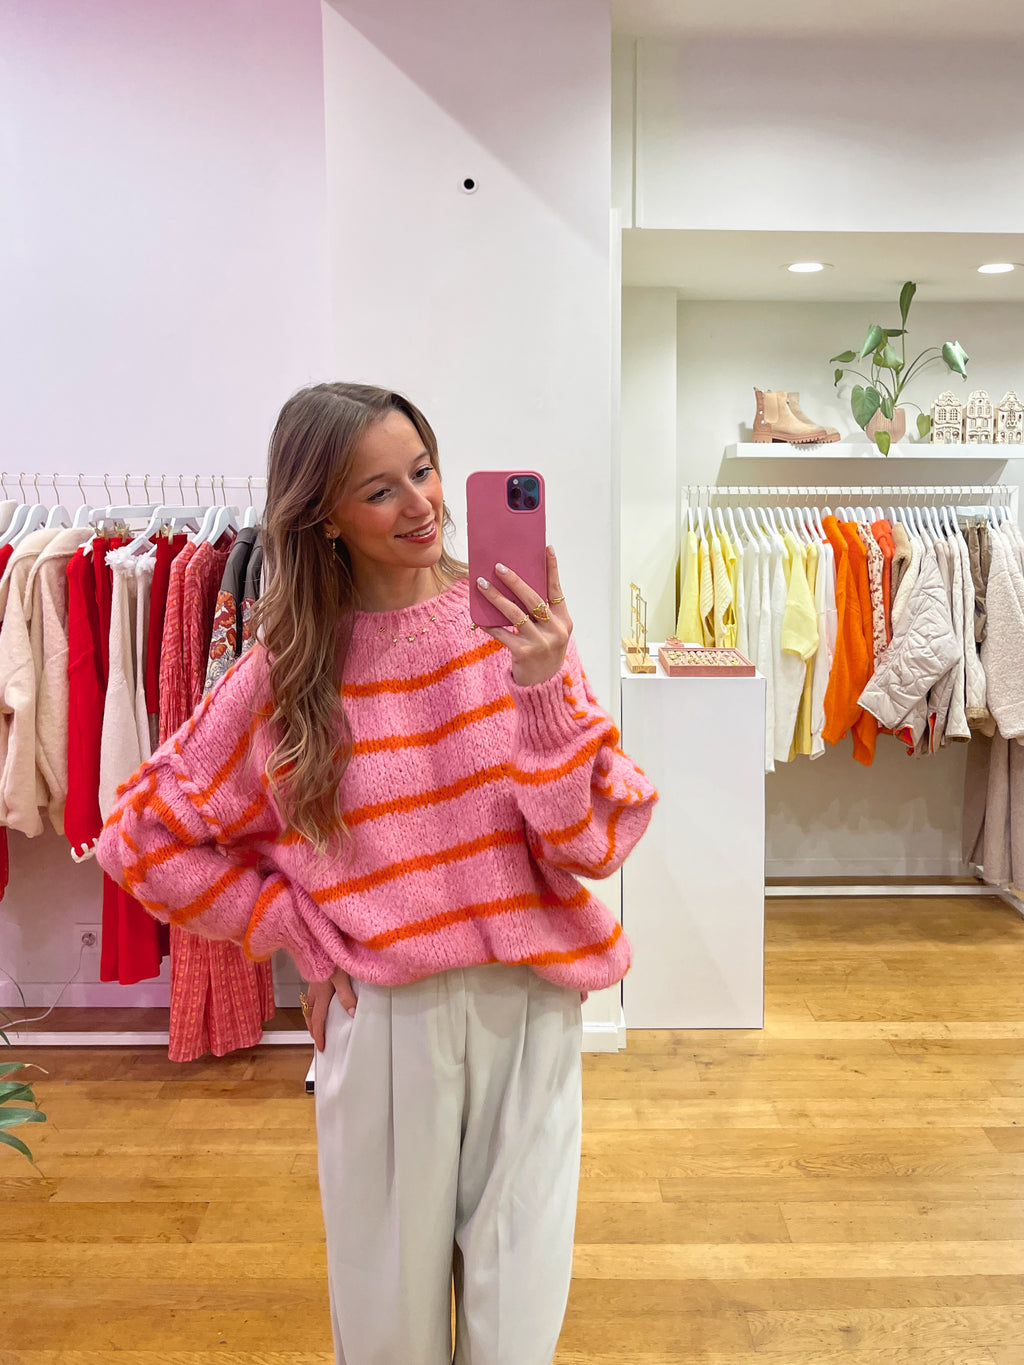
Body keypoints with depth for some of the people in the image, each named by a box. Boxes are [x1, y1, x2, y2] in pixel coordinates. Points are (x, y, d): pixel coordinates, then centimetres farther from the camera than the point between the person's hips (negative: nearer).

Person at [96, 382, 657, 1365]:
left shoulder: (517, 623, -6)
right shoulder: (291, 666, -6)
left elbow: (591, 846, -9)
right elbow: (145, 834, 4)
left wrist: (541, 687, -23)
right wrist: (303, 935, -2)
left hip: (528, 1000, 1)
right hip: (383, 1015, 0)